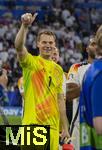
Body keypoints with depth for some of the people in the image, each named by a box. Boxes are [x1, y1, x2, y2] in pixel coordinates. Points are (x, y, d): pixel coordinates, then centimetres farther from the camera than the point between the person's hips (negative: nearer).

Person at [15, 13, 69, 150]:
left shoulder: (58, 70, 16)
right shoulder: (31, 62, 2)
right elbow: (19, 46, -20)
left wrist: (65, 128, 15)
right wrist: (25, 26, -35)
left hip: (53, 126, 5)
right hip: (32, 123, -5)